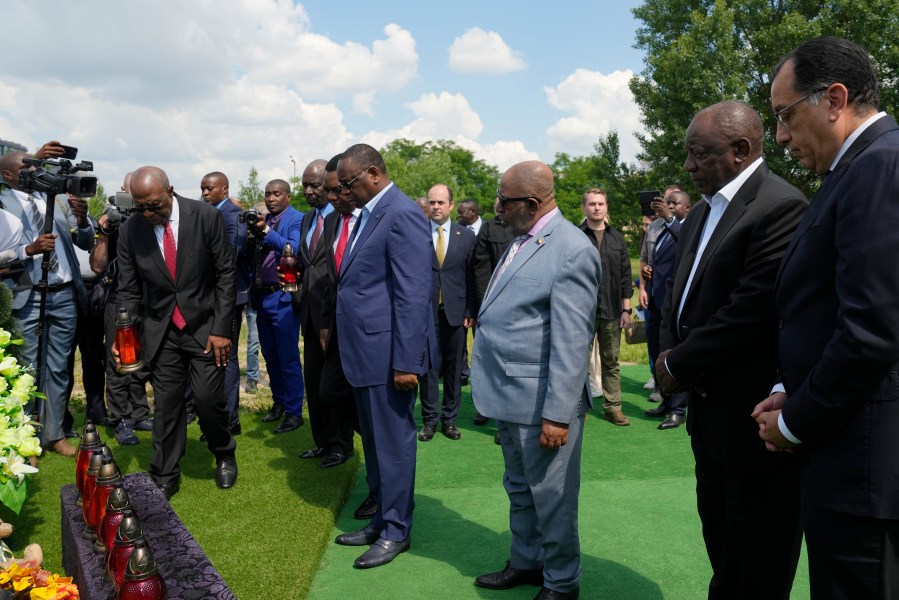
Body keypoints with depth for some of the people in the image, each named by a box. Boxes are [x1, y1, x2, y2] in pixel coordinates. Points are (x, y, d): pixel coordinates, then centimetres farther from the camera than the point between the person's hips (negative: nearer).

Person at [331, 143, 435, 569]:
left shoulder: (401, 215, -15)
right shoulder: (368, 214, 14)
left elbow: (414, 294, -20)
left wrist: (406, 361, -21)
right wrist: (342, 339, 16)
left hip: (388, 353, -10)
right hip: (365, 351, 10)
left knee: (392, 442, 3)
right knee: (374, 441, 19)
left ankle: (396, 531, 19)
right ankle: (381, 520, 34)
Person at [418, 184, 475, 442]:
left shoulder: (466, 236, 5)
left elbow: (470, 277, 4)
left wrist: (470, 312, -1)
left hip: (456, 311, 1)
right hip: (426, 311, -1)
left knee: (454, 367, 8)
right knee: (428, 366, 4)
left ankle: (450, 418, 19)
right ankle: (430, 419, 15)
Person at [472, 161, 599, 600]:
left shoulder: (572, 250, -18)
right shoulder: (520, 239, 9)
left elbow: (571, 343, -21)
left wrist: (557, 415, -22)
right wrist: (490, 381, 17)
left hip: (541, 401, -9)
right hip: (509, 394, 9)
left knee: (551, 496, 8)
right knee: (519, 489, 23)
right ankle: (525, 563, 41)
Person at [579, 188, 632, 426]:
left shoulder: (617, 238, 8)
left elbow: (625, 276, 8)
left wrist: (626, 309, 3)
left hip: (611, 310, 3)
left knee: (611, 361, 9)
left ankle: (612, 407, 17)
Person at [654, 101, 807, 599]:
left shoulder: (780, 207, -17)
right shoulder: (701, 214, 12)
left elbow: (753, 311, -23)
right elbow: (679, 296, 15)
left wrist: (679, 366, -13)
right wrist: (669, 356, -4)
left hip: (752, 416, -8)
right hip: (709, 410, 9)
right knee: (721, 547, 22)